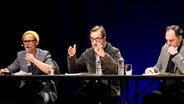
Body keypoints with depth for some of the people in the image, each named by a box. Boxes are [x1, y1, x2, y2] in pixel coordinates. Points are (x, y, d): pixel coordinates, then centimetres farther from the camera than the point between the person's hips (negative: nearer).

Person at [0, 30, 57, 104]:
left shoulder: (45, 54, 3)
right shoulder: (20, 55, 16)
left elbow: (51, 70, -12)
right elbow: (11, 68, 21)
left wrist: (34, 60, -19)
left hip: (44, 89, -4)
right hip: (26, 89, 4)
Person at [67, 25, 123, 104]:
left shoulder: (114, 52, 4)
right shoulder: (87, 53, 18)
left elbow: (118, 70, -15)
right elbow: (74, 70, 20)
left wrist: (104, 56, -26)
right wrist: (72, 57, 1)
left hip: (109, 87, -3)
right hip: (90, 85, 3)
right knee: (79, 96, -28)